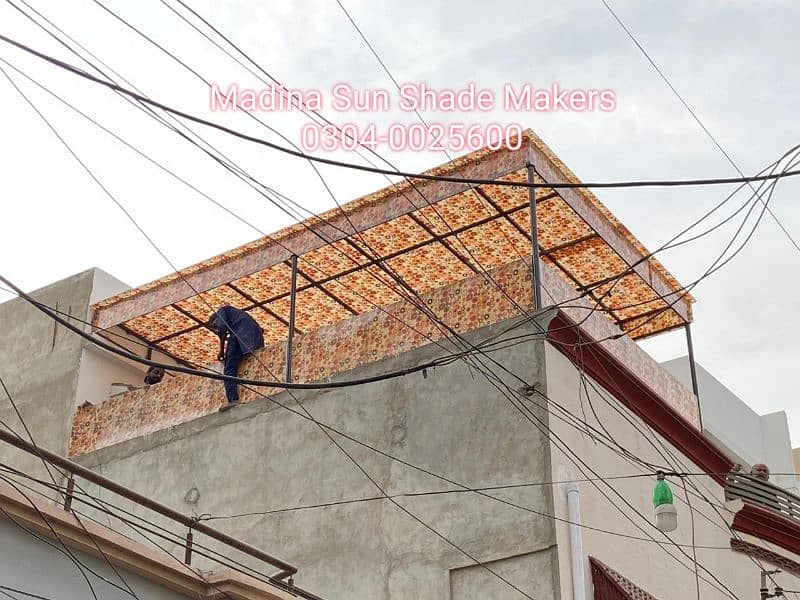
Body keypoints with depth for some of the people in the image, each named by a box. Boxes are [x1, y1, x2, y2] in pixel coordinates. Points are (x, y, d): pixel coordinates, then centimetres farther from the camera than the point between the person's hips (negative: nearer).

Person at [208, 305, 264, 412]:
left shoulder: (221, 311, 21)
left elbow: (222, 326, -2)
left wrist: (221, 351, 1)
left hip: (241, 333, -8)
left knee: (229, 369, -12)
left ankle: (233, 399, -27)